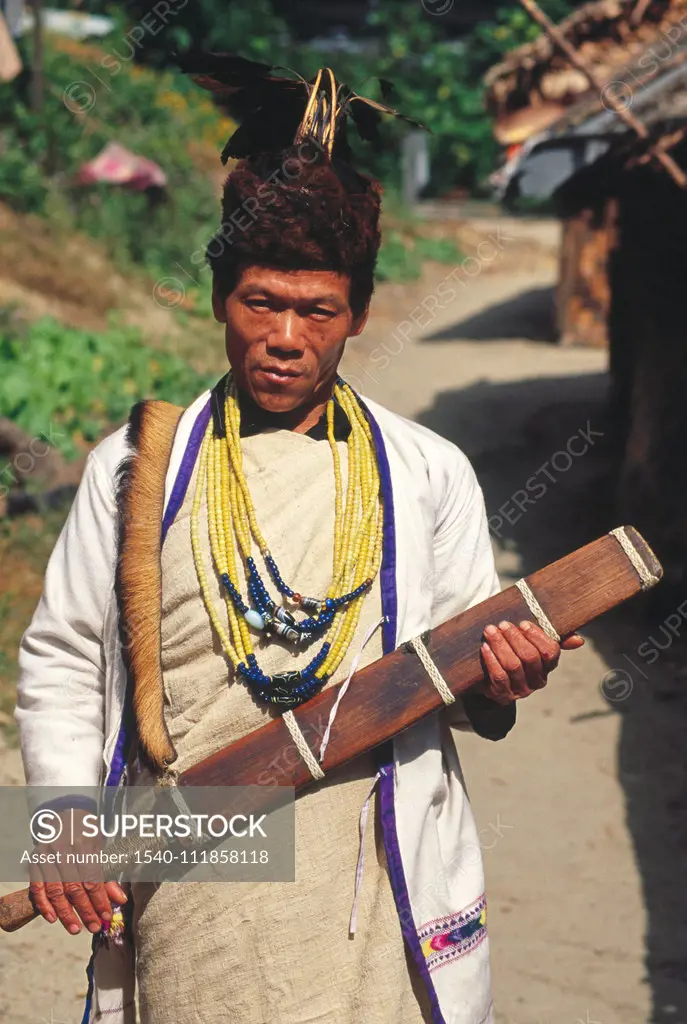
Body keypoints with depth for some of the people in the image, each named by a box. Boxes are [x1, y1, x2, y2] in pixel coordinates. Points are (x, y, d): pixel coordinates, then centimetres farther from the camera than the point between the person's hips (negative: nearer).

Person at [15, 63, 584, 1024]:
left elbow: (469, 687, 10)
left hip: (370, 902, 0)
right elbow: (60, 658, 8)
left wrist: (495, 682, -13)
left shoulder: (428, 473, 6)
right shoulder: (137, 464, 4)